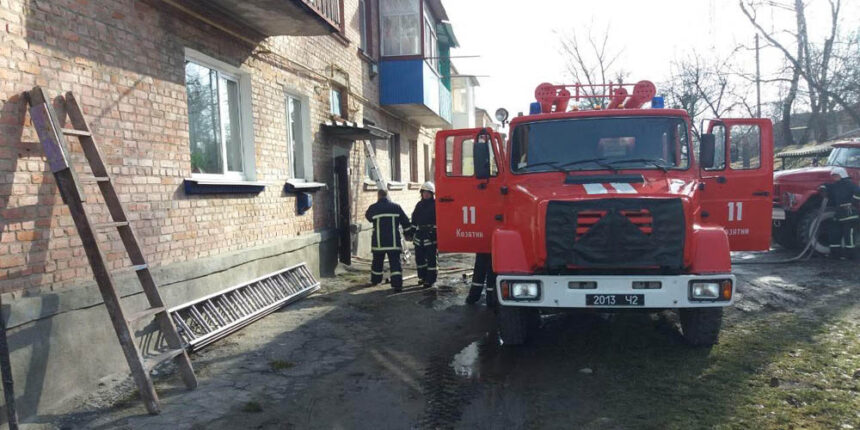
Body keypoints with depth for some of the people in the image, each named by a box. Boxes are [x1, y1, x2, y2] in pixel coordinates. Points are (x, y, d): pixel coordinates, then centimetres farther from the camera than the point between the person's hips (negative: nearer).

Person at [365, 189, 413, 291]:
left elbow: (368, 217, 19)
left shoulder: (373, 208, -3)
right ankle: (397, 284, -10)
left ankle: (375, 280, 33)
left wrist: (366, 213, 41)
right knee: (395, 262, -1)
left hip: (378, 241, 0)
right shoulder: (396, 207, 1)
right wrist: (408, 233, 17)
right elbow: (405, 222, 5)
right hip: (394, 241, 0)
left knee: (377, 261, 18)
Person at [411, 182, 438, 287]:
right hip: (419, 234, 7)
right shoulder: (419, 204, 15)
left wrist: (436, 233, -17)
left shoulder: (435, 204, -4)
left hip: (431, 235, -7)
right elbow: (414, 219, 20)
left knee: (431, 258, -5)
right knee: (419, 257, 11)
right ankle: (422, 277, 24)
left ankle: (430, 280, 0)